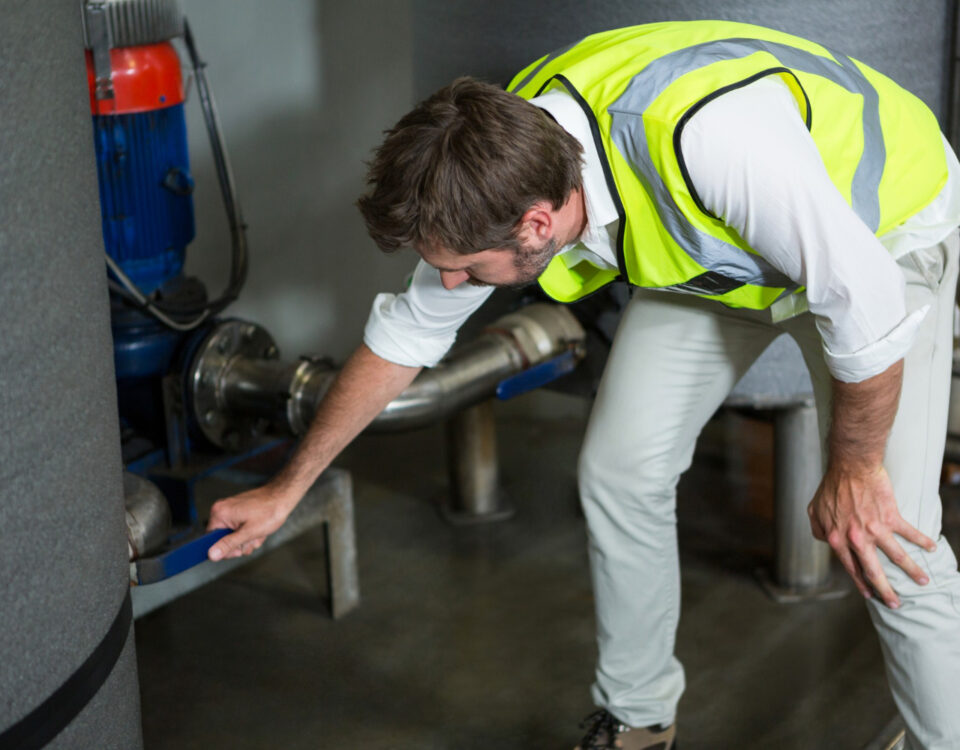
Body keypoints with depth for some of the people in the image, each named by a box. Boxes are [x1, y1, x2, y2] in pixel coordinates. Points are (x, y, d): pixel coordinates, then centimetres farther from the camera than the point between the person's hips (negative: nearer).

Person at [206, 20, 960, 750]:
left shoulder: (710, 136, -45)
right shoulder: (495, 173, -21)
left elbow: (865, 297, -33)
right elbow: (406, 334, -4)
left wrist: (853, 469, -19)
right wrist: (287, 490, 4)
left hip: (881, 226, -5)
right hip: (712, 247, 6)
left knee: (889, 539, -16)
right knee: (620, 471, 2)